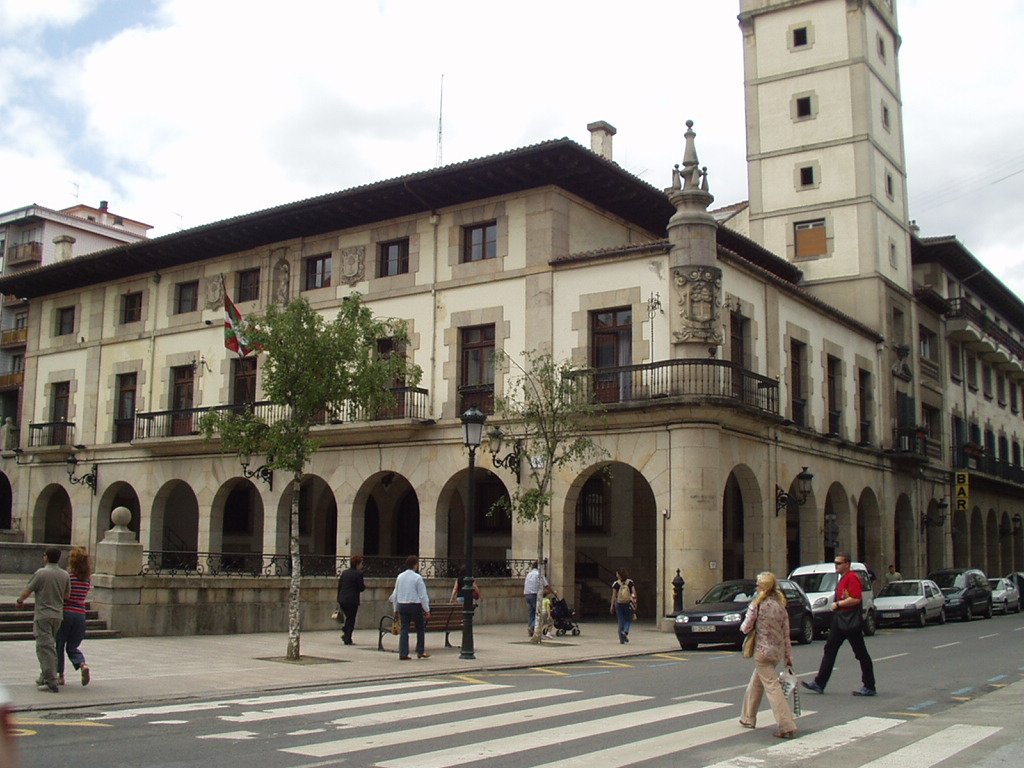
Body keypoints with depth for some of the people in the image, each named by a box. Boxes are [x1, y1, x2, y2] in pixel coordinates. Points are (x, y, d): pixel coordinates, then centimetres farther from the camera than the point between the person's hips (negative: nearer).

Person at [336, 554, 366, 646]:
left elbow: (339, 586, 13)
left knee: (348, 618, 22)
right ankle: (347, 640, 3)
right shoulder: (358, 573, -10)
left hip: (342, 600, 6)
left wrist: (339, 599, 18)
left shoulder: (344, 572, 10)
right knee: (351, 620, 3)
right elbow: (361, 588, -11)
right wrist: (364, 586, 11)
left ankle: (345, 634, 15)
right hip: (352, 600, -6)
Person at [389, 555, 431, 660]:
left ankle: (403, 654, 4)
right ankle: (420, 651, 15)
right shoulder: (417, 577, -9)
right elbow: (423, 596, -10)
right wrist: (427, 610, -4)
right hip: (415, 605, -5)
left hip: (401, 605, 5)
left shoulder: (400, 577, 8)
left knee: (404, 629, 7)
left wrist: (396, 609, 21)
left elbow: (395, 595, 13)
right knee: (420, 628, 12)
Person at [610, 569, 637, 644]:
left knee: (621, 621, 8)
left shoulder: (616, 584, -5)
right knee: (628, 620, 12)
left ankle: (622, 639, 8)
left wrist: (612, 606, 1)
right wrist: (635, 602, 1)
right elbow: (634, 593, -7)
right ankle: (625, 632, -15)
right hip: (628, 604, 0)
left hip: (619, 604, 0)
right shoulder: (630, 582, -2)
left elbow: (614, 595, -5)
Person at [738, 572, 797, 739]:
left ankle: (787, 726, -14)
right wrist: (788, 657, 11)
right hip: (777, 651, 7)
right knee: (755, 683, 23)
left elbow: (746, 628, -8)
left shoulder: (756, 605, -12)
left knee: (772, 687, -7)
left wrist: (742, 627, 15)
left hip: (762, 651, -7)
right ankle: (748, 718, 33)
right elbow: (786, 634, 7)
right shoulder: (781, 606, 5)